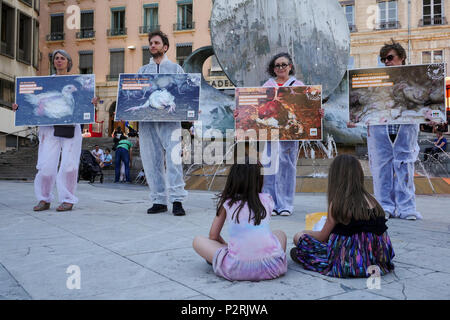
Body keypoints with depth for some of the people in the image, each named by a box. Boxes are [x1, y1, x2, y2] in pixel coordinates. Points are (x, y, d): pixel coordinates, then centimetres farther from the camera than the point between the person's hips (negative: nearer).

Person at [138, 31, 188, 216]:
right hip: (146, 119, 3)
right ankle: (158, 201, 8)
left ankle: (177, 200, -13)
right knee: (151, 160, 0)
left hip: (169, 119, -3)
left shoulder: (175, 68, 16)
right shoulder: (142, 70, 24)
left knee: (173, 157, -16)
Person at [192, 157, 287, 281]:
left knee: (197, 241, 17)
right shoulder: (267, 199, 11)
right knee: (280, 233, 33)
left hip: (237, 269, -2)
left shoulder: (226, 201, 8)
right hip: (272, 267, 2)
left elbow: (213, 236, 13)